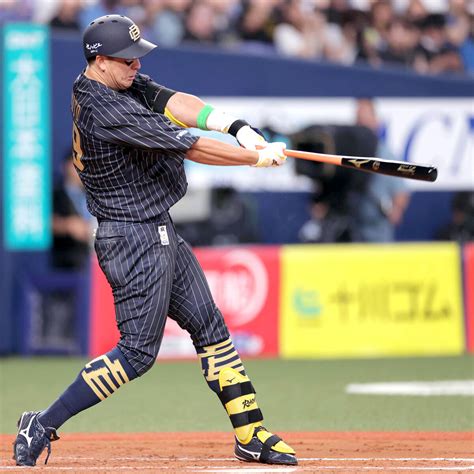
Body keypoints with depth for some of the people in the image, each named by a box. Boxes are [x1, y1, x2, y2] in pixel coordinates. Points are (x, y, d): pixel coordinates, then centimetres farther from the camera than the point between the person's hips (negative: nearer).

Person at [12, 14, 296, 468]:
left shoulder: (122, 84, 5)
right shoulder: (105, 109, -25)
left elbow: (175, 103, -6)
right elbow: (191, 148, -24)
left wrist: (237, 125, -21)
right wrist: (258, 157, -16)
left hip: (160, 234, 10)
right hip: (135, 239, -10)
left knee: (209, 326, 12)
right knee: (138, 351, -8)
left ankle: (251, 435, 17)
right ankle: (43, 425, -3)